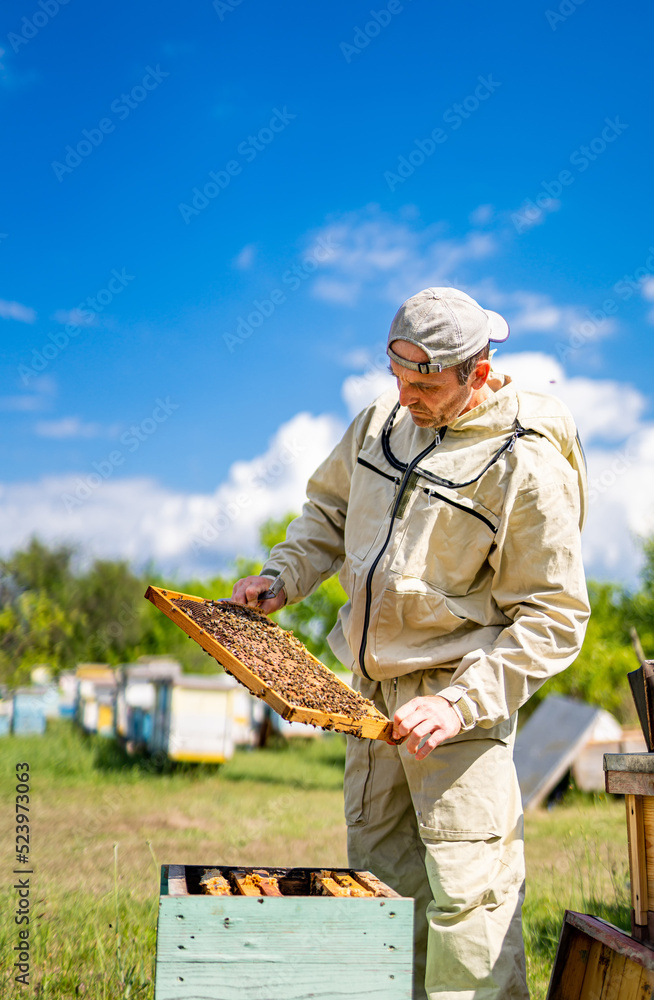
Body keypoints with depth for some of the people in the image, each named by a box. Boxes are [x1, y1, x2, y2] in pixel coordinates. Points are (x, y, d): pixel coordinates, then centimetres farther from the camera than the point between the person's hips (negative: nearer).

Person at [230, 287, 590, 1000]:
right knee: (380, 880, 14)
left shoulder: (529, 467, -17)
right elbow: (329, 507, 20)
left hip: (459, 692, -6)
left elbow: (553, 619, -15)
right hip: (372, 688, 7)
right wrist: (280, 576, 3)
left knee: (466, 898, -6)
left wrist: (462, 702, -23)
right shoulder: (382, 420, 3)